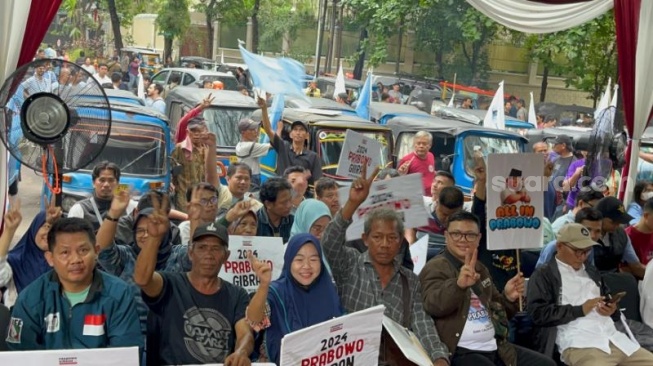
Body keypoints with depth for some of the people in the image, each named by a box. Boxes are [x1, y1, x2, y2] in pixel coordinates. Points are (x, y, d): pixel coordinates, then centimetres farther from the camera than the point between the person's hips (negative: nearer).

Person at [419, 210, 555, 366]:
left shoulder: (480, 269, 19)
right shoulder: (436, 267, -5)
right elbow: (433, 306, -23)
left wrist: (509, 298, 3)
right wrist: (459, 284, -41)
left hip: (495, 347, 8)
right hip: (461, 352, -8)